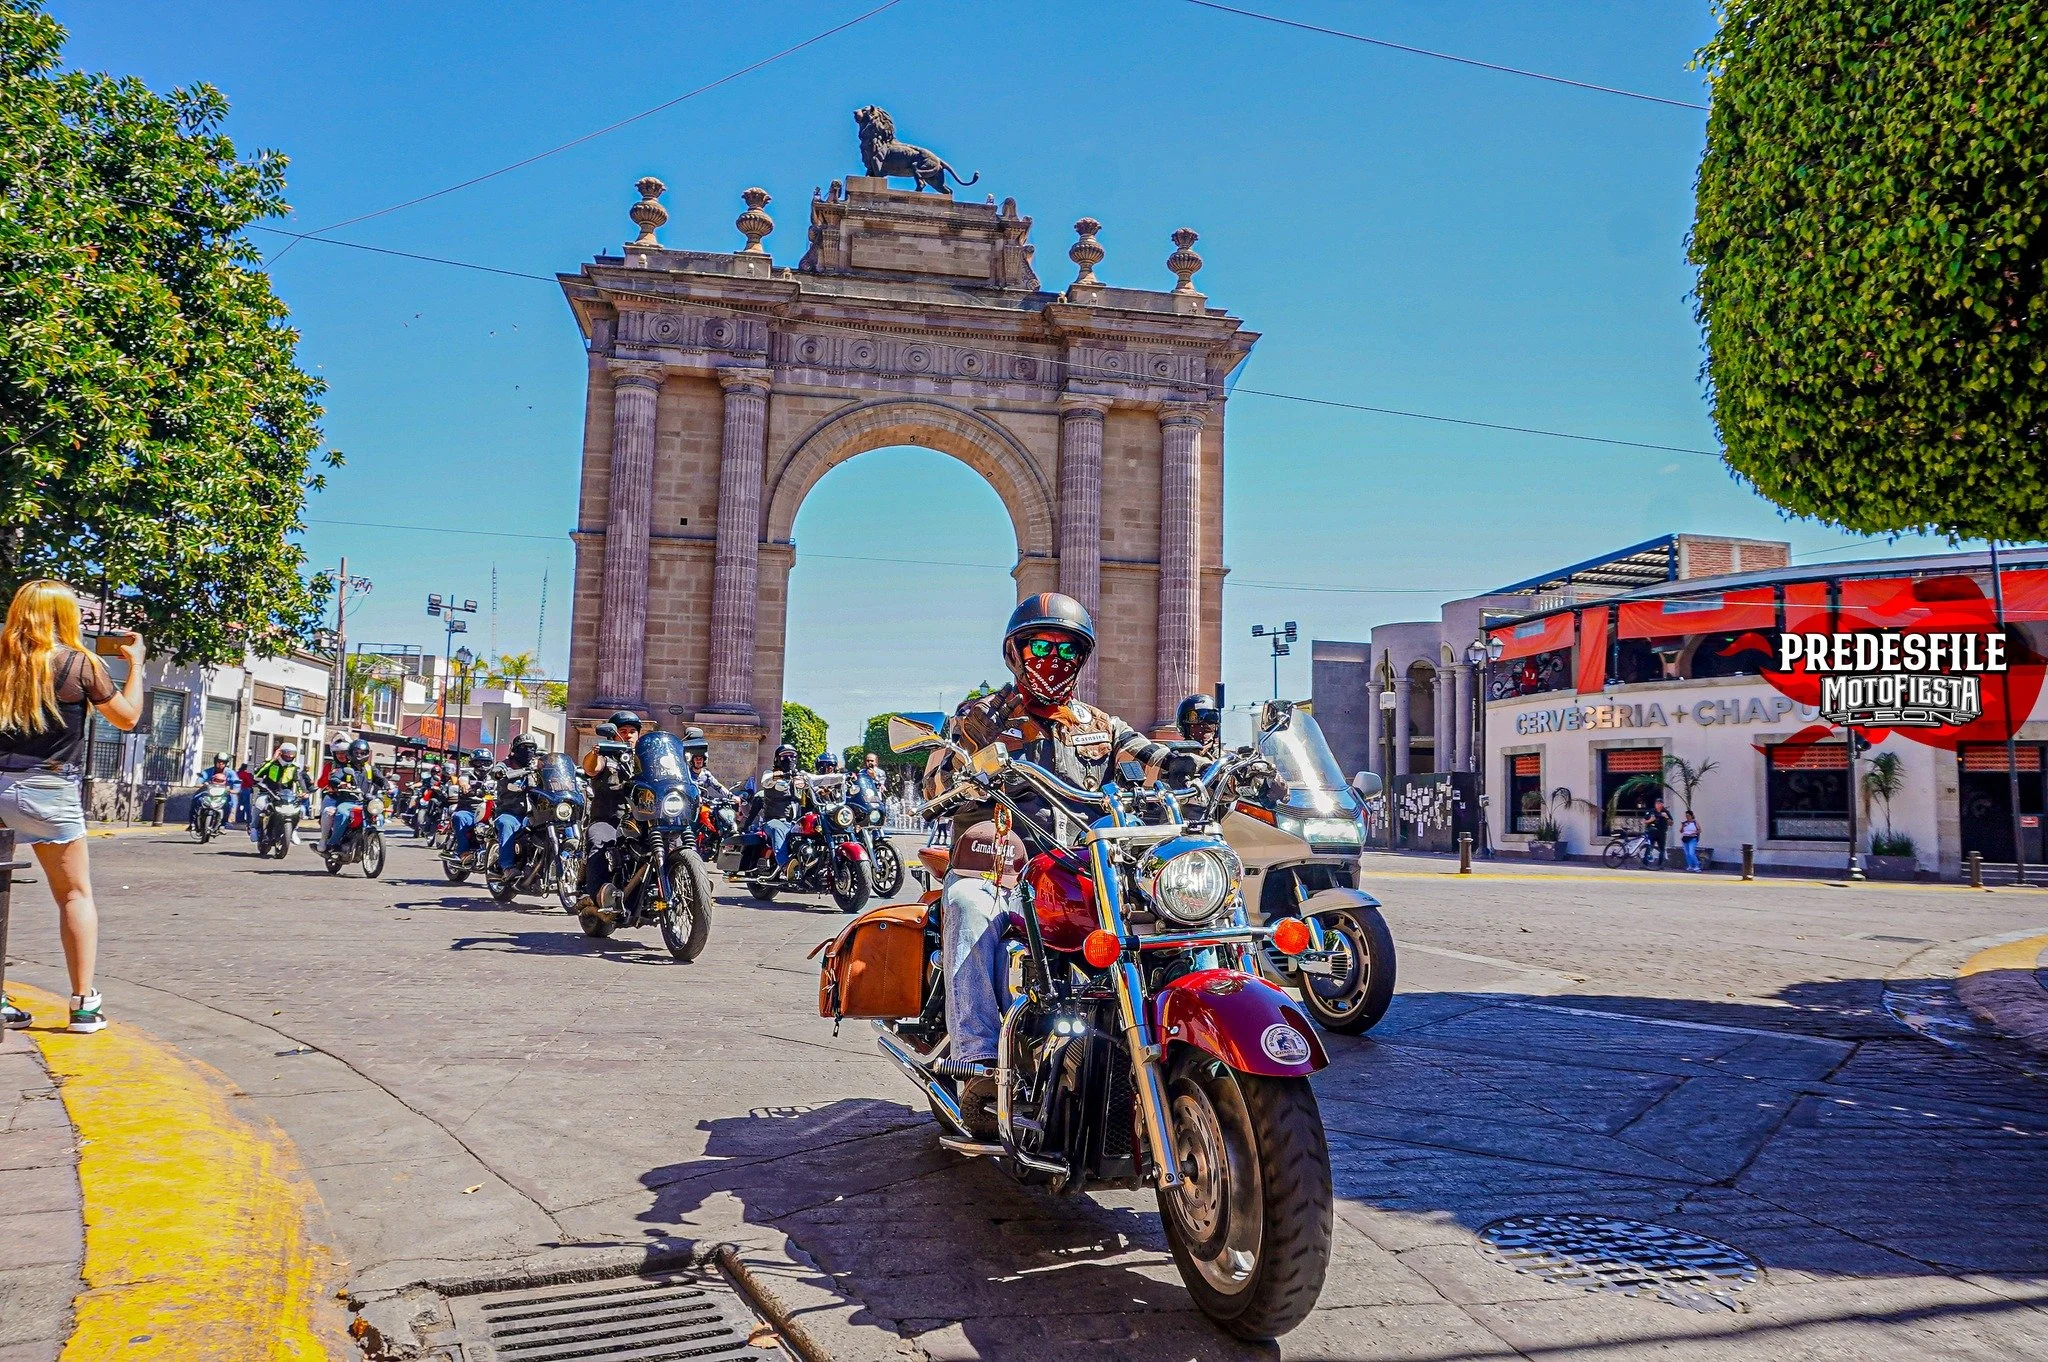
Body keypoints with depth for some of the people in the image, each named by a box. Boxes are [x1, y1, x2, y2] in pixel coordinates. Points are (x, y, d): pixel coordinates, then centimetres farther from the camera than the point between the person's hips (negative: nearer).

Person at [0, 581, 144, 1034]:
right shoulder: (79, 663, -5)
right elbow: (126, 716, 5)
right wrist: (135, 663, 16)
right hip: (48, 790, -3)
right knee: (75, 894, 8)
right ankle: (84, 1004, 7)